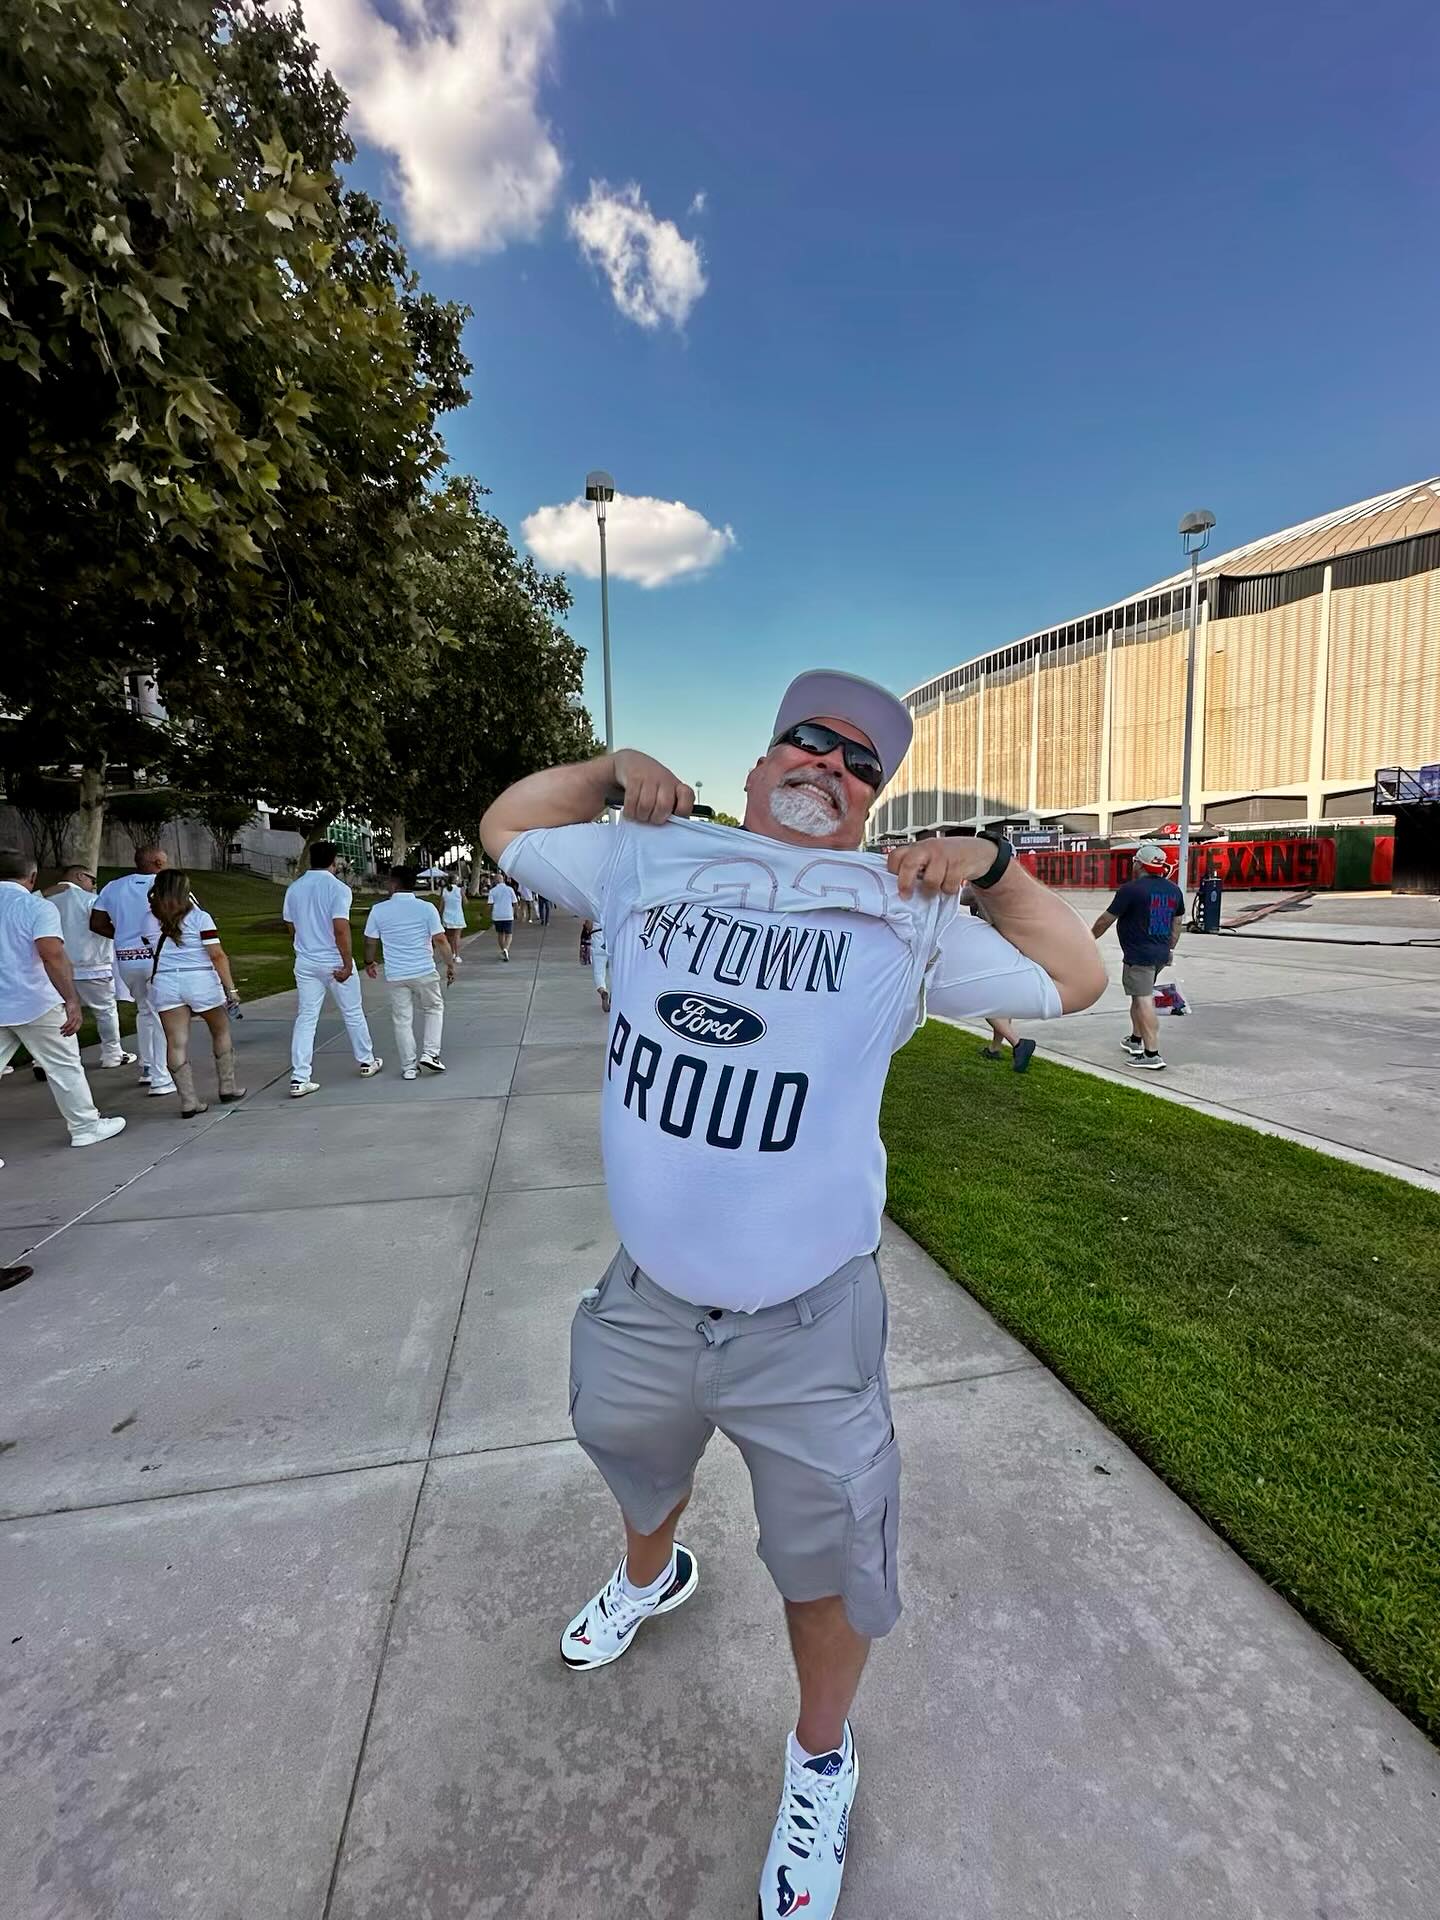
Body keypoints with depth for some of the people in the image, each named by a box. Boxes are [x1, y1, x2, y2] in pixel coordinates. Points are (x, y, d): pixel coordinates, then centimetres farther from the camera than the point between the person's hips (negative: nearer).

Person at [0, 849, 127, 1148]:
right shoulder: (37, 906, -11)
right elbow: (53, 957, -22)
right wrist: (73, 1002, -23)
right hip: (34, 1004, -5)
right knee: (64, 1067, 9)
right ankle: (85, 1127, 20)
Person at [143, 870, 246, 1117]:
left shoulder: (148, 921, 6)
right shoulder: (199, 917, -6)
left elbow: (152, 953, 10)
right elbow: (218, 955, -11)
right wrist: (231, 989, -9)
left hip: (164, 984, 3)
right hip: (201, 980, -3)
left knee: (176, 1043, 2)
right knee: (221, 1031, 16)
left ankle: (189, 1101, 3)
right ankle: (228, 1088, 22)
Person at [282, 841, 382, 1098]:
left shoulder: (294, 888, 5)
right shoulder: (338, 888, -13)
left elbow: (290, 927, 14)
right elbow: (341, 929, -21)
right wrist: (348, 964, -16)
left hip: (305, 963, 4)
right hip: (335, 962, -4)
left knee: (305, 1019, 5)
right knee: (353, 1014, 13)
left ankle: (299, 1079, 1)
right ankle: (366, 1062, 28)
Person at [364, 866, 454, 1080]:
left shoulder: (379, 909, -2)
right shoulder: (426, 908, -6)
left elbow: (370, 941, 7)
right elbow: (440, 940, -8)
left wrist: (369, 962, 25)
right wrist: (450, 965, 4)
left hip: (395, 975, 1)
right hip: (424, 972, -1)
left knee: (402, 1020, 9)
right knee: (434, 1008, 20)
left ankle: (409, 1068, 13)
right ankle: (430, 1053, 9)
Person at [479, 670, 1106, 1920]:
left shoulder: (906, 919, -3)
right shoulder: (647, 860, 1)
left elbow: (1074, 980, 5)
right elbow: (506, 829, 16)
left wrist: (990, 864, -7)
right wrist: (614, 768, 3)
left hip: (809, 1326, -2)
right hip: (644, 1304, 3)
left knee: (831, 1561, 16)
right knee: (636, 1473, 31)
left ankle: (821, 1762, 51)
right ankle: (652, 1577, 69)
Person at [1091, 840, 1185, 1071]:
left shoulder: (1131, 889, -15)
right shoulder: (1173, 890, 9)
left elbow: (1106, 920, -9)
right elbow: (1177, 923, 18)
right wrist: (1171, 949, 29)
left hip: (1138, 955, -8)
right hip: (1161, 954, 8)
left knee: (1144, 1001, -7)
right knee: (1140, 995, 22)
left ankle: (1152, 1054, -8)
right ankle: (1135, 1039, 35)